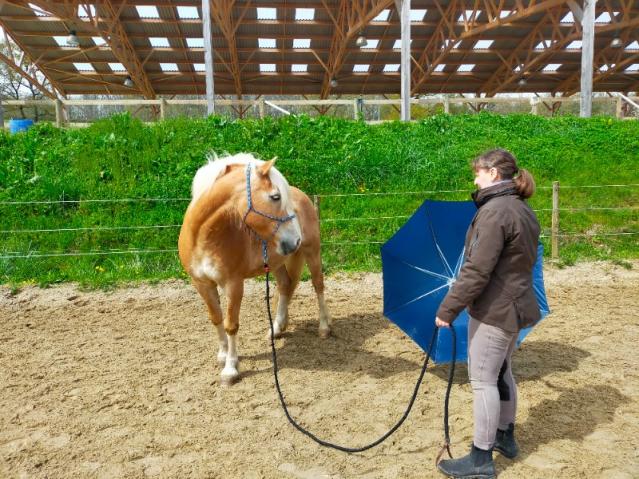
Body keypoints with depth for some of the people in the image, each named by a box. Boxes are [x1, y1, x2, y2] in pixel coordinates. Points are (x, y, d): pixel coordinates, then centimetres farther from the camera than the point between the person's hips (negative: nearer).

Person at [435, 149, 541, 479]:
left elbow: (477, 271, -24)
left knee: (483, 380, -1)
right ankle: (505, 436, 39)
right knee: (502, 372, 22)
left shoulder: (495, 211, -21)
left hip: (494, 310, -10)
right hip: (516, 305, 10)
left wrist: (448, 308, -17)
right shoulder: (522, 209, 10)